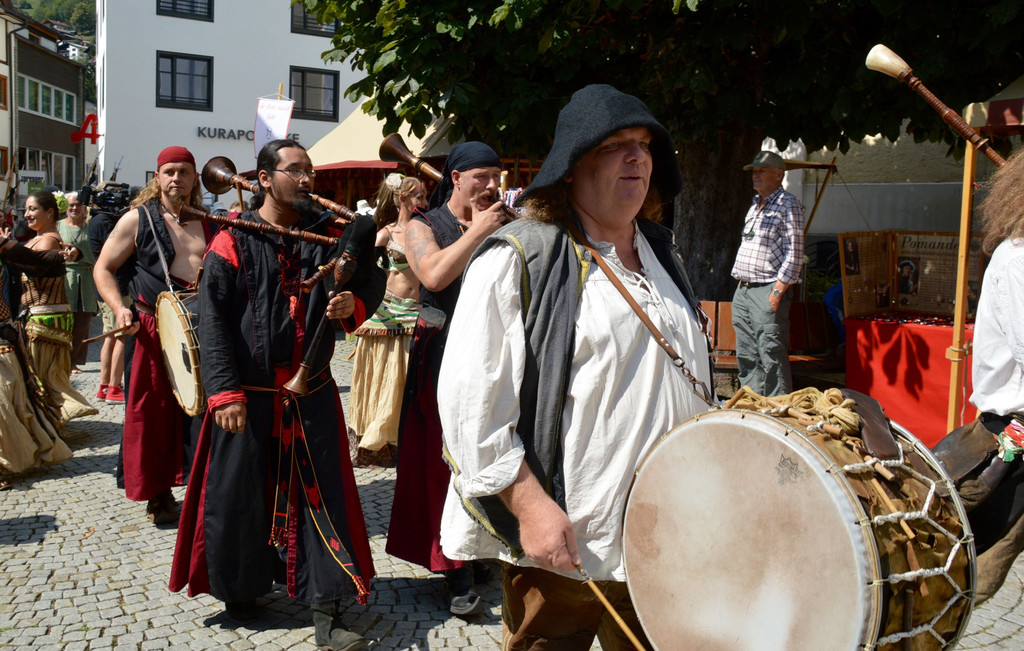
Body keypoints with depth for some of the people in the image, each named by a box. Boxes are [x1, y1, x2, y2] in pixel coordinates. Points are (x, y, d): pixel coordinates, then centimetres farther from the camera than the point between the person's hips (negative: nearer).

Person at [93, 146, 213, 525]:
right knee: (154, 414, 1)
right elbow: (103, 268, 5)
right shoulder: (138, 219, 3)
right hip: (154, 330, -2)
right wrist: (119, 309, -10)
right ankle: (158, 496, 14)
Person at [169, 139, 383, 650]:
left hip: (312, 394, 3)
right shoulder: (234, 240, -3)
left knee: (322, 495, 1)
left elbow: (370, 280, 15)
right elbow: (213, 319, -8)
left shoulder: (324, 233, 7)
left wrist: (354, 304, -9)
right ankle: (239, 588, 32)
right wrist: (225, 392, -15)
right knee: (240, 495, 7)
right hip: (249, 395, -2)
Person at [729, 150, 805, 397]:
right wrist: (740, 283, 17)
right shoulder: (755, 205, 19)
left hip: (768, 291, -8)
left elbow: (795, 253, -12)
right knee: (746, 357, 11)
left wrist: (777, 291, -18)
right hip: (743, 291, 8)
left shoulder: (788, 205, -6)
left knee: (771, 357, -9)